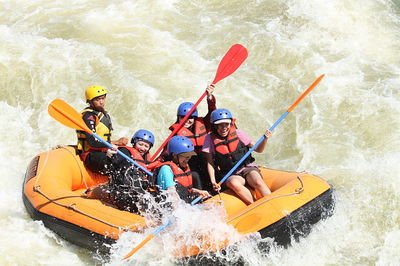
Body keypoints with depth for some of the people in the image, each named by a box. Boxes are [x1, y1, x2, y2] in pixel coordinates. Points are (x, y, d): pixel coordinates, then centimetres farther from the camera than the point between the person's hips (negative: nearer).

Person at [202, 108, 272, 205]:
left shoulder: (237, 133, 0)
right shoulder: (210, 138, -1)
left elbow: (258, 149, 6)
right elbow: (210, 163, 3)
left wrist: (265, 139, -12)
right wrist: (213, 181, -9)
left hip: (248, 168, 1)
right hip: (231, 175, -1)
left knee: (258, 182, -31)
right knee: (234, 183, -35)